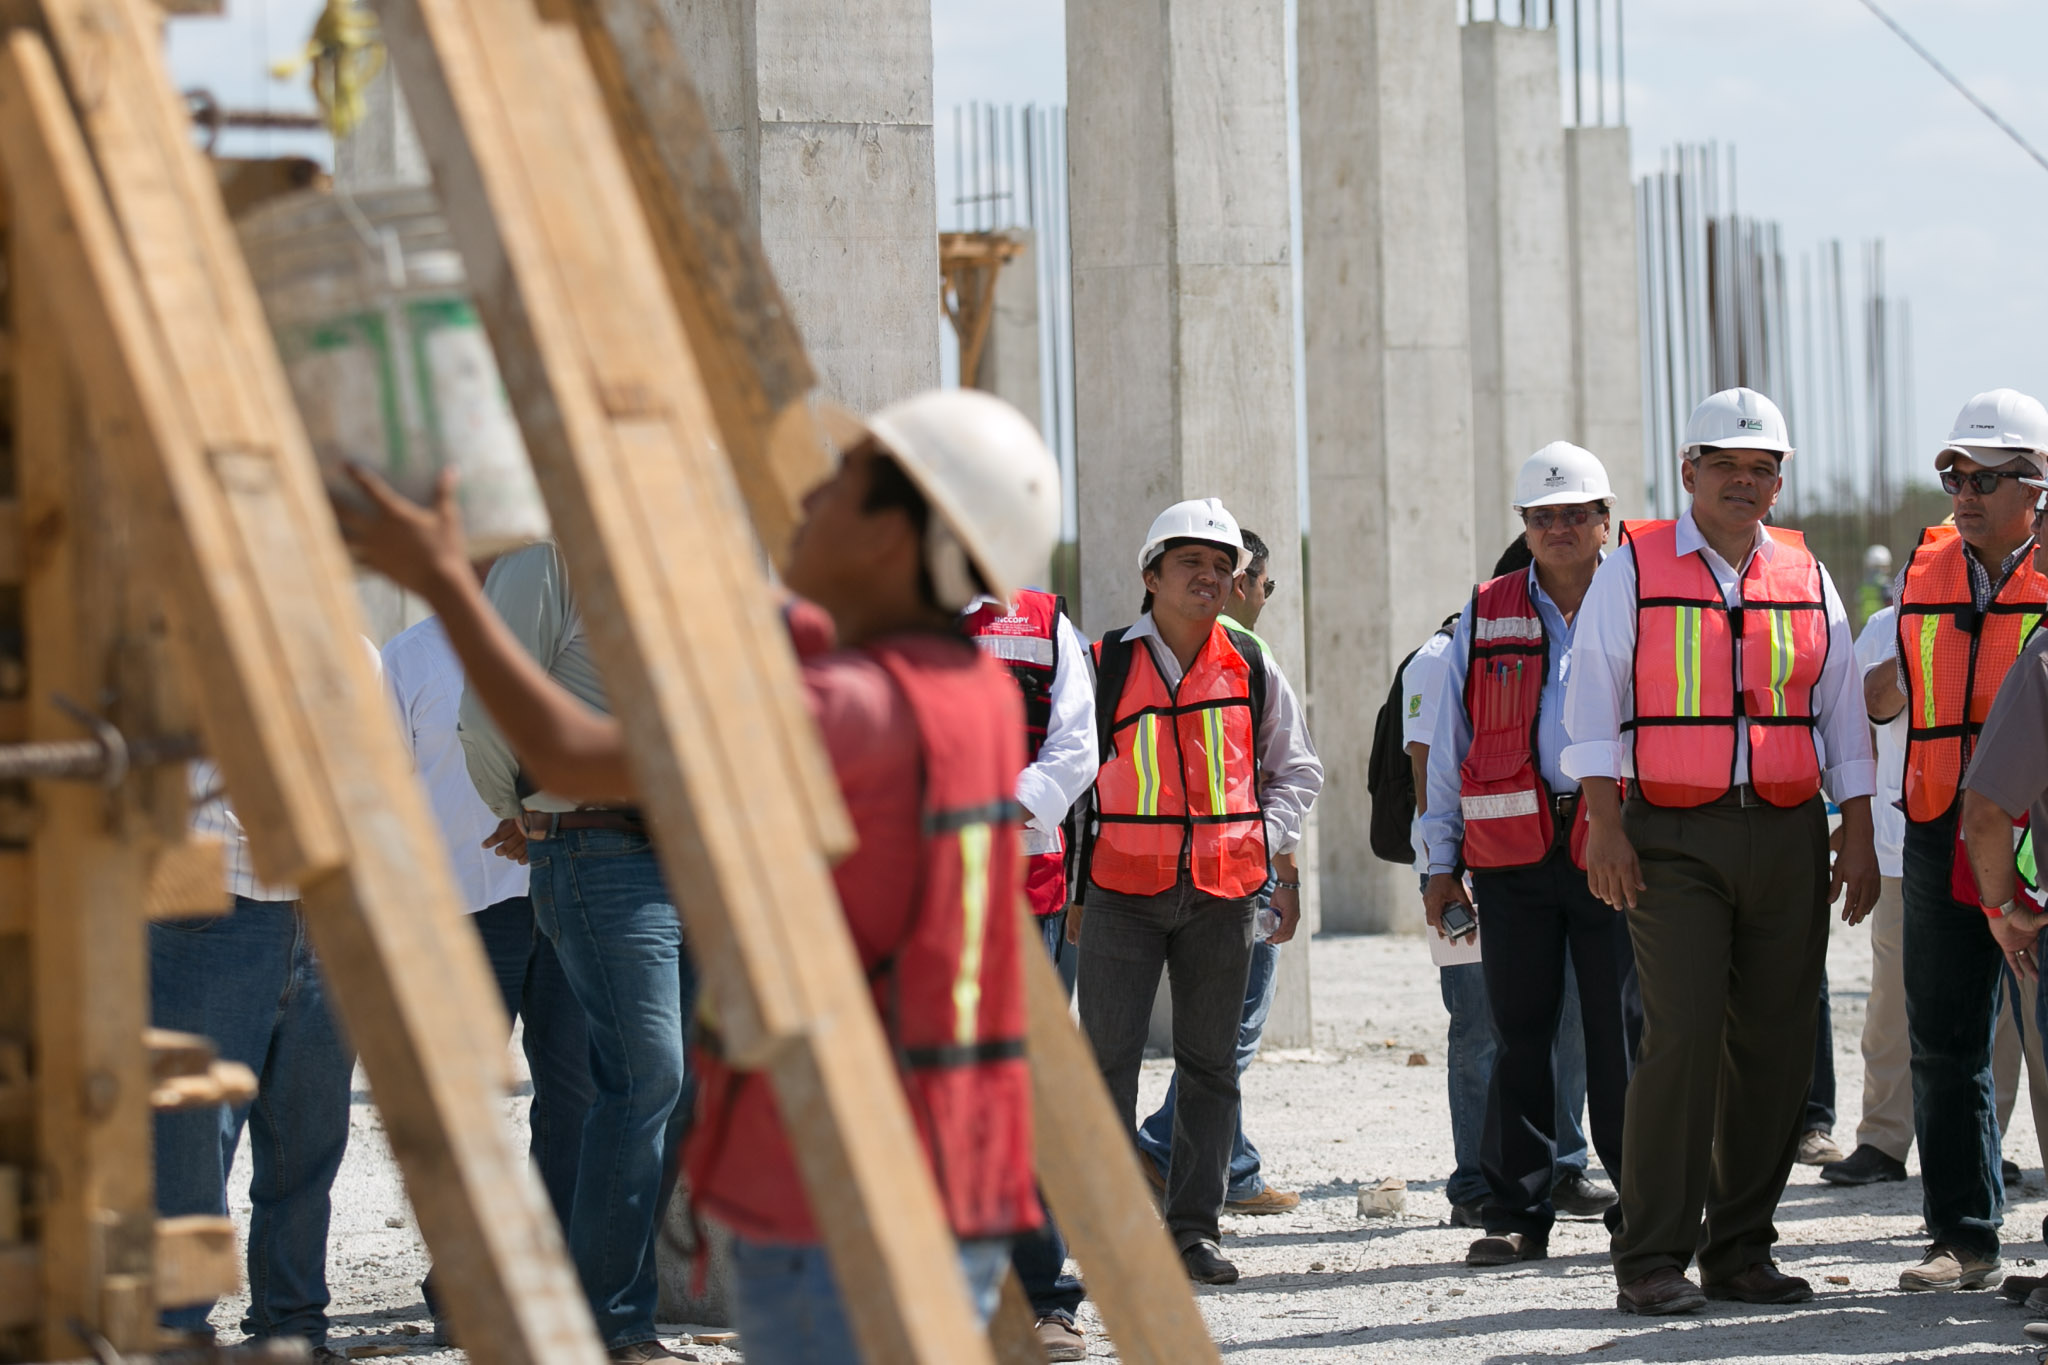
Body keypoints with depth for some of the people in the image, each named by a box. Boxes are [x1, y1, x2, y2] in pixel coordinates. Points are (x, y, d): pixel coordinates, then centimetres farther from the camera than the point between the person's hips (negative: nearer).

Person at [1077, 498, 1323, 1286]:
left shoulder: (1252, 669, 7)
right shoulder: (1104, 666, 0)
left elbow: (1295, 768, 18)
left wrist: (1271, 848, 4)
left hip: (1224, 891, 3)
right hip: (1122, 890, -3)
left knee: (1209, 1064, 7)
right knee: (1107, 1058, -7)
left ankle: (1194, 1227, 14)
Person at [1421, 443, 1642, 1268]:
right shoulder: (1484, 619, 11)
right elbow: (1451, 749, 12)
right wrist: (1441, 861, 7)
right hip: (1513, 848, 2)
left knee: (1621, 1031, -2)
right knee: (1520, 1031, 3)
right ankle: (1516, 1215, 9)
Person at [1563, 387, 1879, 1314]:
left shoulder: (1806, 578, 13)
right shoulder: (1634, 569, 3)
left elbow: (1842, 718, 16)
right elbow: (1594, 704, 0)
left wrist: (1858, 839, 8)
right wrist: (1605, 828, -9)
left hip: (1789, 838, 4)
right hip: (1673, 841, -4)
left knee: (1774, 1047, 3)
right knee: (1683, 1037, -13)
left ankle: (1741, 1249, 12)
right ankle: (1652, 1260, -7)